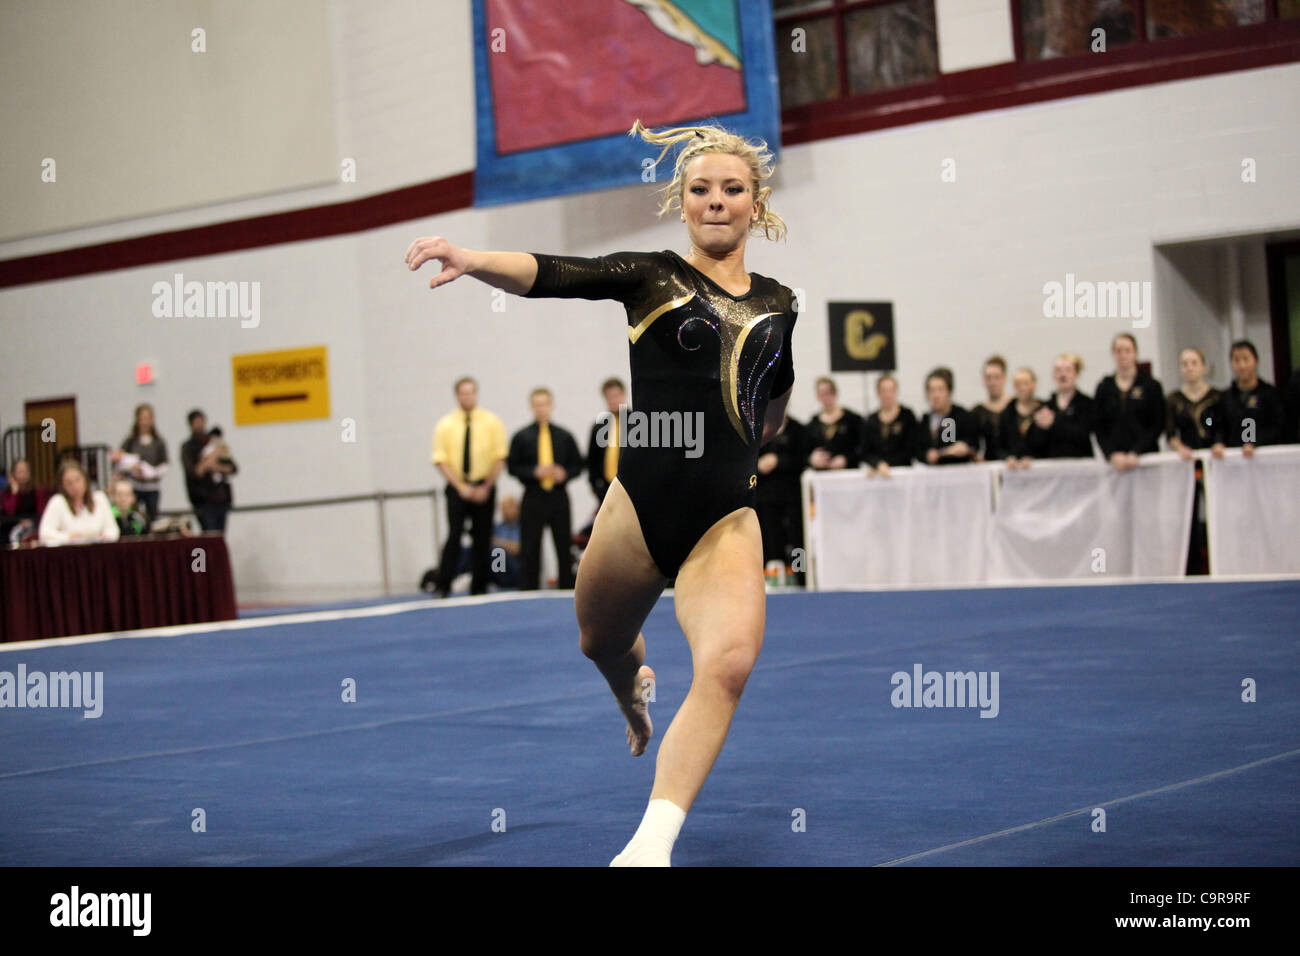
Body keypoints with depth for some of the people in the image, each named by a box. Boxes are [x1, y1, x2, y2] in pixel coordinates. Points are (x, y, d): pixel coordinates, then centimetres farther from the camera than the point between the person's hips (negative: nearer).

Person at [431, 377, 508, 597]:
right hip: (457, 487, -1)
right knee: (454, 536, -12)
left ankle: (479, 588, 9)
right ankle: (442, 587, -10)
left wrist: (486, 487, -8)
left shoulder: (491, 422, 3)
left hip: (484, 487, 1)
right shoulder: (445, 424, 3)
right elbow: (441, 461, 0)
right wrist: (461, 487, -9)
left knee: (483, 539, 2)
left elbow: (500, 458, 0)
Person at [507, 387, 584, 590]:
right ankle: (528, 593, 6)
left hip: (559, 497, 2)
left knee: (564, 548, 6)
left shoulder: (564, 436, 7)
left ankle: (567, 590, 13)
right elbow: (512, 466, 1)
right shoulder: (521, 437, 2)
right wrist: (534, 472, -14)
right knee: (530, 550, 0)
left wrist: (565, 474, -10)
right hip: (533, 499, -2)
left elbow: (578, 465, 11)